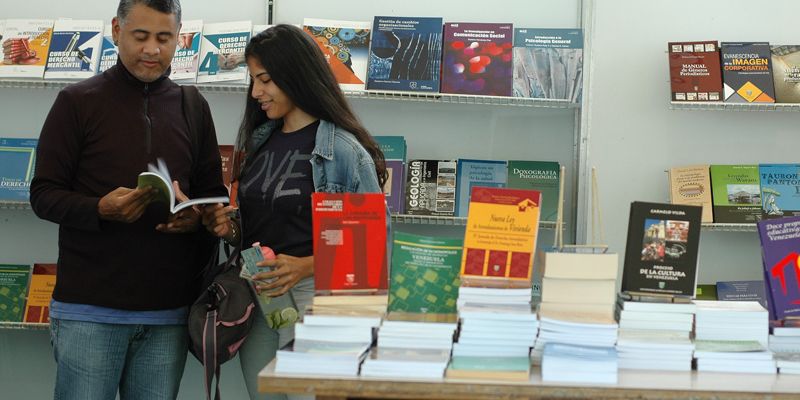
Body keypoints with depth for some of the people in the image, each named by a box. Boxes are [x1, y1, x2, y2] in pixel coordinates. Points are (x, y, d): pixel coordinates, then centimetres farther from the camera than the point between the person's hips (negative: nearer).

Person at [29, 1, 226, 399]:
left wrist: (197, 218, -8)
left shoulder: (193, 109, 11)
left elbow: (214, 195, 15)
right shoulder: (77, 102, 0)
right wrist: (100, 209, -20)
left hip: (169, 311, 3)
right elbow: (44, 194, -1)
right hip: (89, 309, -3)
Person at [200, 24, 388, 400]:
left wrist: (306, 266, -22)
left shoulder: (344, 150, -10)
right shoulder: (258, 142, 11)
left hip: (314, 295, -6)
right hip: (255, 298, 6)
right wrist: (228, 228, -2)